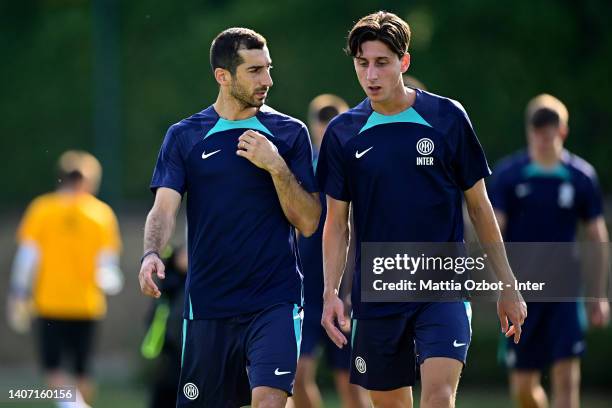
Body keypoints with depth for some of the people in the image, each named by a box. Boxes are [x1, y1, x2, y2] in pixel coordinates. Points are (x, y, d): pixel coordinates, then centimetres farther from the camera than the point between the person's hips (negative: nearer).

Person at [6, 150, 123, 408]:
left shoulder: (41, 210, -3)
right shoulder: (102, 213, -2)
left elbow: (27, 257, -6)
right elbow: (107, 264, -2)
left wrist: (17, 299, -1)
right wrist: (113, 282, 19)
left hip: (49, 302, -1)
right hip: (87, 305, 1)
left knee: (53, 370, 5)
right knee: (82, 372, 14)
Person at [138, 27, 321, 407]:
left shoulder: (289, 133, 4)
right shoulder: (184, 136, 5)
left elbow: (308, 223, 1)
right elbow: (164, 208, -5)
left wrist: (277, 166, -13)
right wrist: (152, 254, -25)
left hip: (275, 301, -2)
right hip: (207, 303, 2)